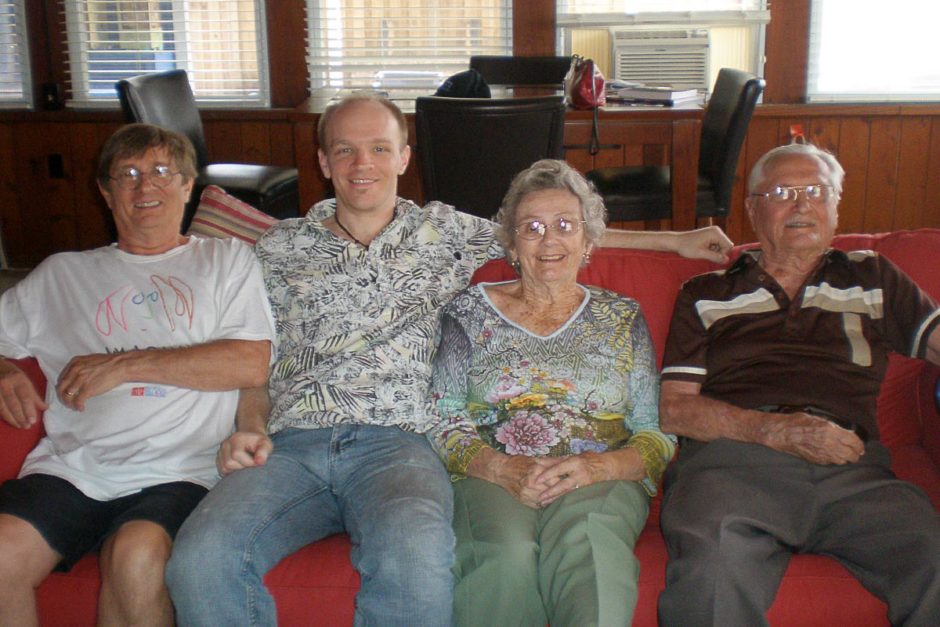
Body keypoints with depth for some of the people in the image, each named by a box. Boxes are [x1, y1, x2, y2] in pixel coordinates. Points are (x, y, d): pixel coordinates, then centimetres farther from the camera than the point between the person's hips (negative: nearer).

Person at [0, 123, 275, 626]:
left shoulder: (226, 260, 15)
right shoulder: (62, 273, 24)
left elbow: (252, 364, 0)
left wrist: (125, 365, -4)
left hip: (176, 471, -2)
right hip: (69, 467, 3)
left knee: (136, 557, -33)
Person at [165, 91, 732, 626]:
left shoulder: (440, 231, 20)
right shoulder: (281, 247, 20)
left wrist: (675, 241, 26)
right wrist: (249, 427, -3)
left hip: (394, 441, -1)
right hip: (289, 444, 1)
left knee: (416, 554, -38)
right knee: (201, 559, -31)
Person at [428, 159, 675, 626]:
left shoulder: (623, 319, 16)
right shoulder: (471, 310, 14)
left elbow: (656, 434, 10)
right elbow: (444, 423, 6)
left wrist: (599, 465, -12)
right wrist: (504, 469, -13)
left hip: (601, 481, 0)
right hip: (492, 478, 1)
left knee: (585, 547, -37)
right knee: (506, 557, -34)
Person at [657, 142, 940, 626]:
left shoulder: (871, 279, 28)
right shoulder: (706, 295, 21)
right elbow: (673, 409, 10)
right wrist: (776, 430, -6)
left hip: (850, 466, 2)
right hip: (732, 456, -2)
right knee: (712, 567, -36)